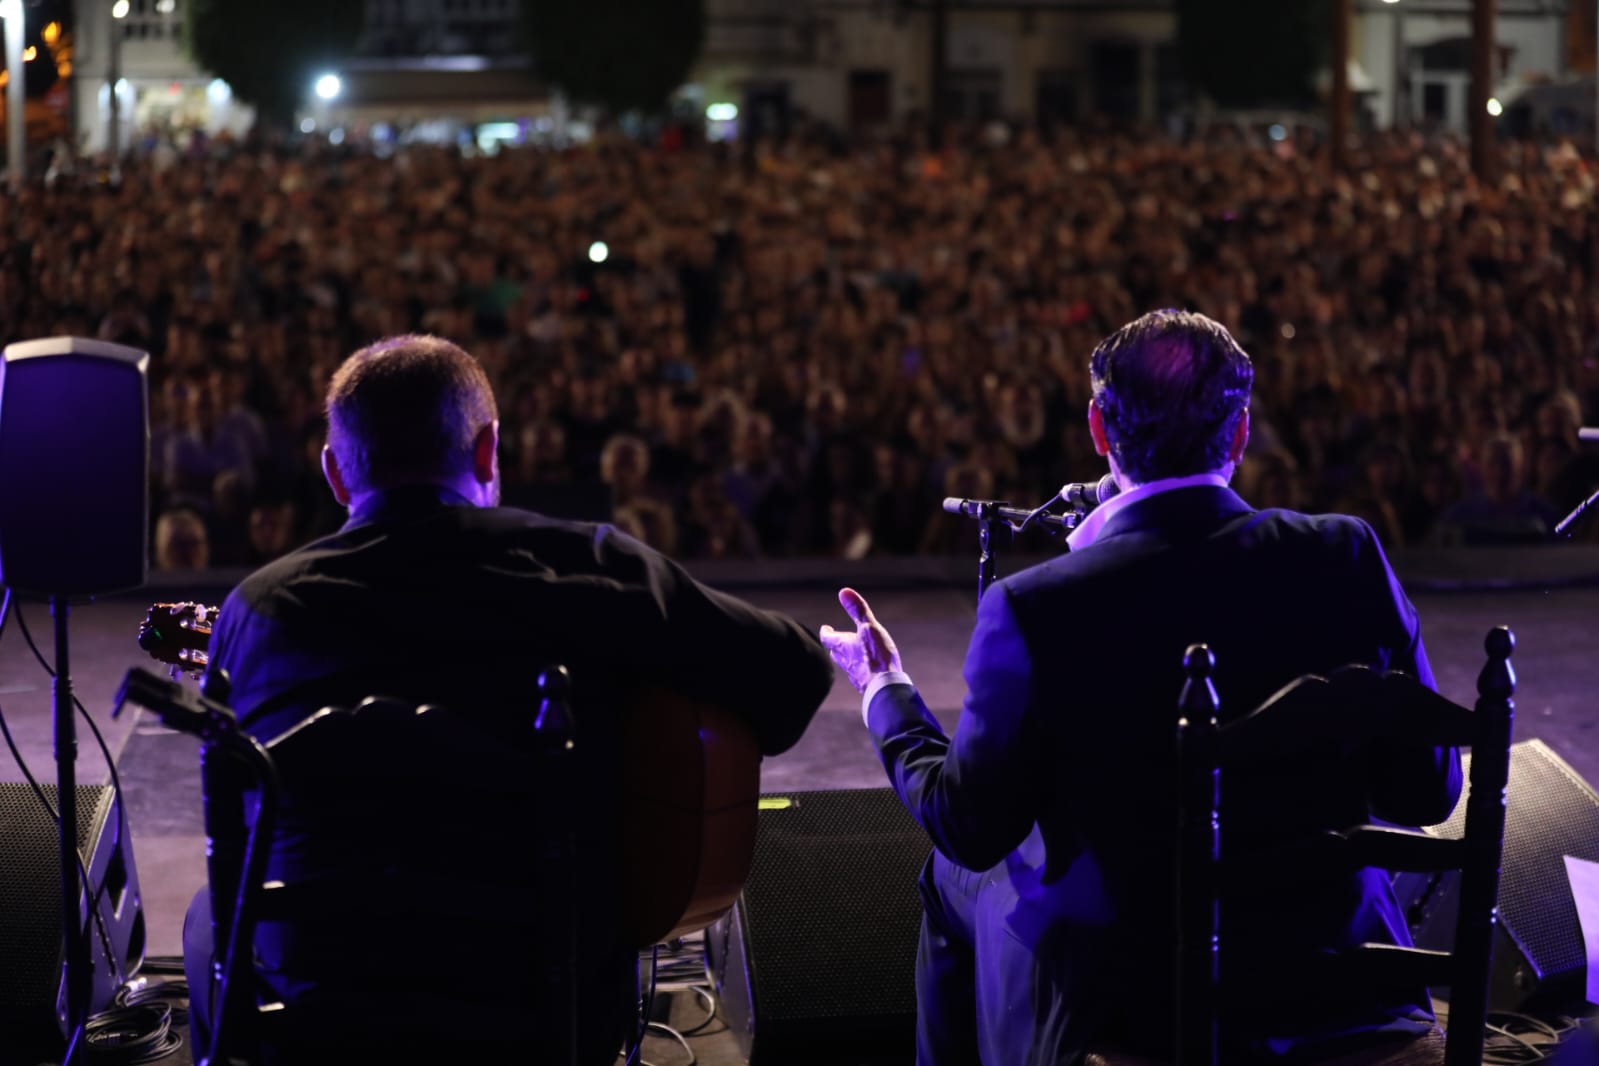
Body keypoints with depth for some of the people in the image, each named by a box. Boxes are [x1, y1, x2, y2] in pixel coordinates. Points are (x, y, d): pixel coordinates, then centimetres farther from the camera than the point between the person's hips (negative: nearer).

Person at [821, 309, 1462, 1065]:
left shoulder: (1034, 610, -20)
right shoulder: (1346, 558, -13)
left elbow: (971, 830, -8)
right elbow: (1427, 793, -7)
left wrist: (886, 692, 8)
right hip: (1333, 992, 3)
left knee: (953, 878, 27)